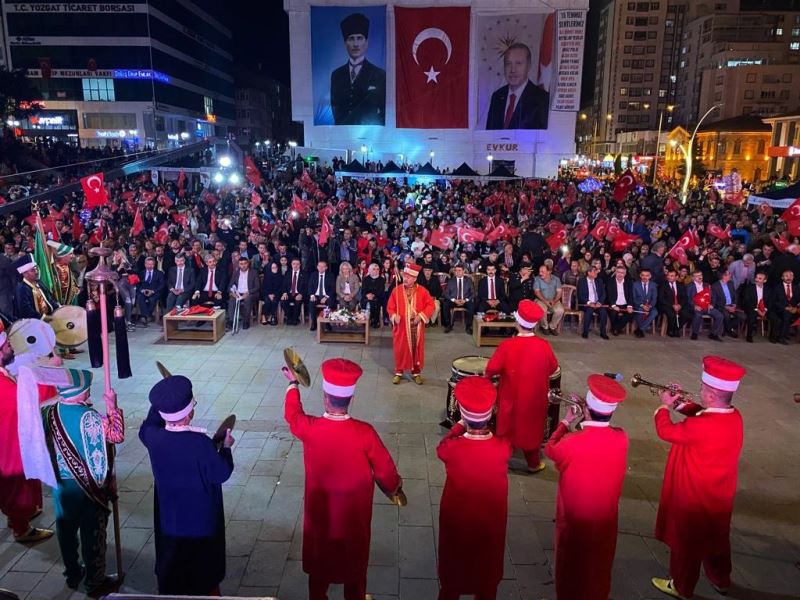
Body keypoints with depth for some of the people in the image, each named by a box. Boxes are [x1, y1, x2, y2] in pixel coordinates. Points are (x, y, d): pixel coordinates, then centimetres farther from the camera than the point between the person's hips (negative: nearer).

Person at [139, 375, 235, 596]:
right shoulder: (201, 443, -31)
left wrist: (160, 403, 10)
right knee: (206, 573, 19)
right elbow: (221, 474, -18)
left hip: (169, 520, 5)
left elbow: (145, 429, 10)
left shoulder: (154, 437, -16)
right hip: (202, 521, -4)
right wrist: (225, 448, -3)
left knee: (170, 573, 25)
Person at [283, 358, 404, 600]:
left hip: (320, 508, 1)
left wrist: (293, 384, 18)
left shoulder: (309, 428, -23)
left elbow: (292, 414, 2)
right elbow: (385, 469, -14)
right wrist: (395, 489, 8)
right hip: (354, 509, -1)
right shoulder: (364, 432, -27)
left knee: (319, 554, 24)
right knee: (354, 554, 22)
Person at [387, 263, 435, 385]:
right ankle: (399, 372, 22)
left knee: (417, 349, 8)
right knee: (400, 350, 7)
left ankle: (416, 372, 21)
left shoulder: (422, 291, -4)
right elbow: (390, 307, 2)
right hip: (401, 326, 0)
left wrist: (421, 315, -14)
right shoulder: (396, 290, -3)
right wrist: (394, 316, -16)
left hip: (416, 327, 0)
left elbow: (430, 305, -2)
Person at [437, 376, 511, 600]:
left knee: (454, 563, 25)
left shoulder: (452, 449, -30)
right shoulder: (504, 447, -27)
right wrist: (483, 426, 8)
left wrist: (462, 424, 2)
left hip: (457, 519, -1)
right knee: (487, 565, 26)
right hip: (491, 519, 1)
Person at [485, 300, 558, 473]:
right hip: (534, 398, 1)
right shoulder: (544, 345, -18)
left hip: (510, 398, -1)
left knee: (507, 428, 19)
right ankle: (533, 464, 34)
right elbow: (553, 369, -2)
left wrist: (503, 371, 6)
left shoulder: (507, 345, -25)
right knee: (531, 429, 20)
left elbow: (491, 370, -17)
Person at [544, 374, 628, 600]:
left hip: (574, 518, -3)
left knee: (572, 563, 20)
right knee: (599, 563, 25)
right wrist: (587, 418, 1)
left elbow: (549, 450, -8)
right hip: (605, 516, 3)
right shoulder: (622, 438, -19)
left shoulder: (571, 442, -31)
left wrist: (566, 422, 1)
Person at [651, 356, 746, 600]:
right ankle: (720, 580, 50)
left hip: (694, 497, -7)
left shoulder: (701, 427, -37)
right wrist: (681, 403, 1)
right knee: (717, 538, 28)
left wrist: (665, 406, -6)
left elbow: (665, 431, -21)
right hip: (719, 495, 7)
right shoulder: (734, 416, -12)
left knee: (687, 542, 15)